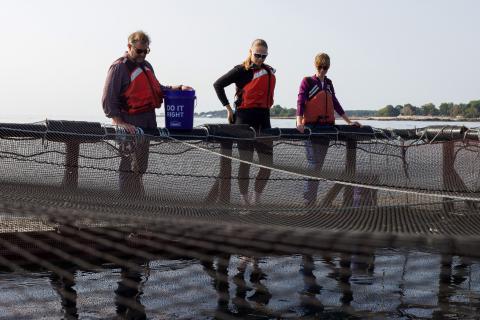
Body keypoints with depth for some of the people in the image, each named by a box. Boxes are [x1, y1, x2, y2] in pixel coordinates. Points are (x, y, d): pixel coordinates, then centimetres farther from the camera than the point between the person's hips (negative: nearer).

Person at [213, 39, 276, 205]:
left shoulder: (270, 71, 11)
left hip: (264, 118, 5)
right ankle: (245, 201, 7)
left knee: (268, 164, 4)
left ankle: (257, 200, 18)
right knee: (246, 162, -2)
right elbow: (218, 85, -2)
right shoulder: (241, 70, -4)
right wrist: (228, 108, -4)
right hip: (245, 118, -5)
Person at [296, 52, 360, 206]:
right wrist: (299, 122, -25)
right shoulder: (307, 81, -1)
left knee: (319, 165, 6)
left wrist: (349, 121, 20)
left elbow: (335, 103, 22)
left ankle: (311, 200, 11)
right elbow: (300, 102, -11)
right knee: (314, 164, -11)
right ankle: (308, 201, -8)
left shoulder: (328, 83, 17)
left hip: (326, 126, 6)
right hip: (311, 127, -6)